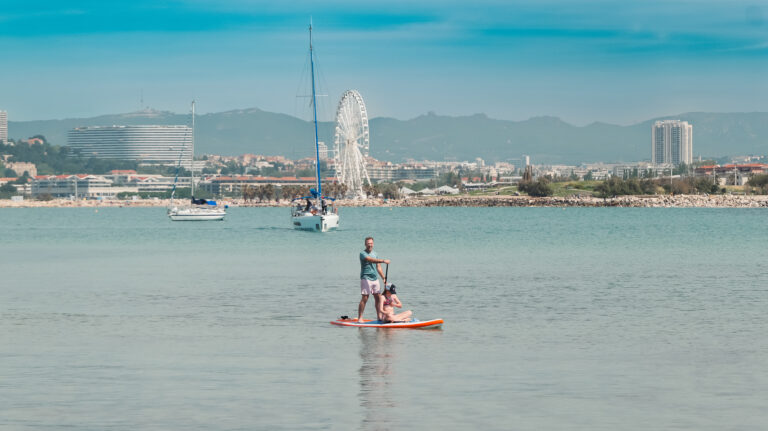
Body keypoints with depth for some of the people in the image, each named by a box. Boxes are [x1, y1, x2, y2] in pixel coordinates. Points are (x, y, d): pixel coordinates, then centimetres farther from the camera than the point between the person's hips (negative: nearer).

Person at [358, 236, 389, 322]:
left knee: (378, 298, 4)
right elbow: (371, 260, -24)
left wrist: (384, 278, 11)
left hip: (375, 279, 7)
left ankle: (379, 316, 12)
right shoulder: (363, 253, -7)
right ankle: (360, 318, -5)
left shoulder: (375, 254, 16)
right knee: (365, 298, -9)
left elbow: (378, 267, 17)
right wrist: (383, 261, -31)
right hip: (366, 279, -7)